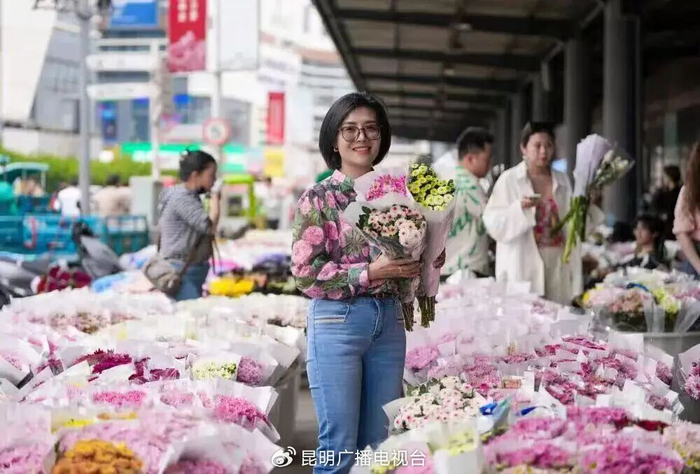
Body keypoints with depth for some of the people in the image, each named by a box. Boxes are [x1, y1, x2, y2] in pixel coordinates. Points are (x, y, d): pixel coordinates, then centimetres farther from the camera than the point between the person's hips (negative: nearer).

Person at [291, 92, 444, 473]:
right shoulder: (319, 198, -5)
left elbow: (413, 252, 20)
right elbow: (305, 272, -11)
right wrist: (371, 273, -18)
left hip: (389, 321, 5)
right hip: (338, 321, -5)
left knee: (380, 442, 12)